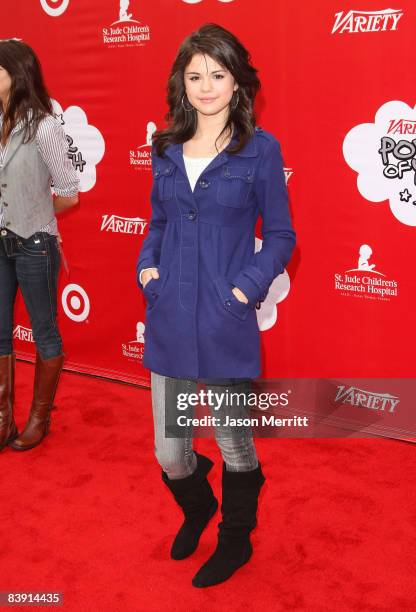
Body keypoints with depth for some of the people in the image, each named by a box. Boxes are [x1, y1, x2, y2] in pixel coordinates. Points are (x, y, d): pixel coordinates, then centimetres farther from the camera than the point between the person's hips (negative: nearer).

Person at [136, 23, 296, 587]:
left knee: (235, 444, 13)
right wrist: (147, 264, 0)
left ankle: (235, 541, 40)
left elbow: (281, 236, -1)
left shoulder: (260, 148, -4)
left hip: (227, 323, -3)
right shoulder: (166, 147, 8)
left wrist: (246, 288, -13)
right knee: (169, 452, 11)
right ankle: (197, 508, 46)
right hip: (169, 319, 4)